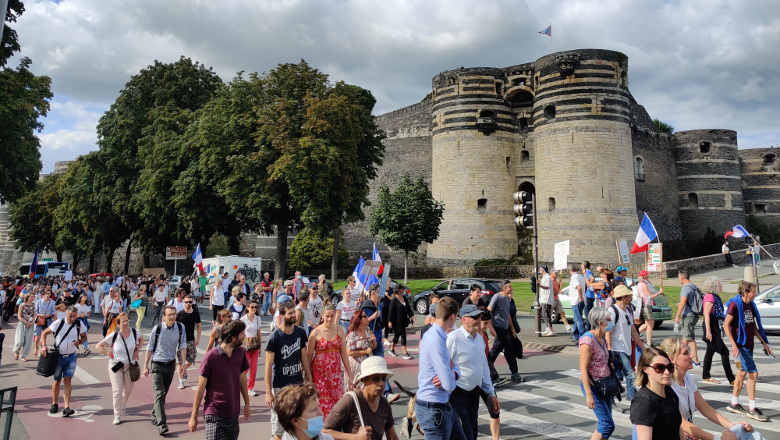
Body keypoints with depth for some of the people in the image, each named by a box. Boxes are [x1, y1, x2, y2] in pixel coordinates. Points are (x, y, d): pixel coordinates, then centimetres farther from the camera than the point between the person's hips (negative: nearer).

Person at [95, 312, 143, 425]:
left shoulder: (134, 333, -7)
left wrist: (137, 350, 6)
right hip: (116, 365, -3)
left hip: (130, 365, 3)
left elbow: (141, 339, 17)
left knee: (128, 389, 13)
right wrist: (109, 354, -10)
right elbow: (98, 346, -5)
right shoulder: (114, 336, -14)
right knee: (117, 391, -4)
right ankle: (117, 415, 8)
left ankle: (122, 406, 43)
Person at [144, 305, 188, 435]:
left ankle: (154, 417, 35)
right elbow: (150, 348, -1)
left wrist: (182, 363, -5)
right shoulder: (157, 329, -12)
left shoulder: (180, 327, -6)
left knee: (164, 394, 16)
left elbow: (183, 346, 1)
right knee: (159, 394, -10)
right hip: (157, 365, -3)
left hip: (171, 365, 3)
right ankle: (161, 424, -13)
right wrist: (145, 366, 1)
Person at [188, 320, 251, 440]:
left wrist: (247, 403, 15)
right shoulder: (210, 357, -13)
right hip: (214, 415, -5)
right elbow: (201, 387, -7)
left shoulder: (240, 352, 1)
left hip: (233, 414, 5)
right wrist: (194, 416, -3)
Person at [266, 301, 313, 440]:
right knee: (279, 425, 4)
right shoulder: (274, 338, -14)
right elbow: (268, 365, -12)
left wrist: (309, 380, 8)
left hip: (298, 382, 4)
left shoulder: (300, 333, -1)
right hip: (280, 386, -4)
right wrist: (268, 392, -13)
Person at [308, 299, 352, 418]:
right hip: (320, 373, -3)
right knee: (325, 405, 0)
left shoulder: (339, 330, 4)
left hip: (336, 372, 3)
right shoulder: (316, 333, -7)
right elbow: (309, 356, -1)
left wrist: (350, 374, 10)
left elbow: (344, 354, 9)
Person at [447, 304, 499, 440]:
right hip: (459, 395, -8)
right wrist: (447, 399, -21)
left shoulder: (480, 339, 8)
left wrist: (492, 394, 18)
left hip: (475, 393, 8)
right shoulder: (453, 338, -18)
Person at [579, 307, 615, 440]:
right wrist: (589, 395, -23)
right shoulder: (588, 340, -18)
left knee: (605, 423, 11)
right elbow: (583, 369, -21)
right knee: (608, 425, -9)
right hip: (593, 385, -9)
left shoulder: (602, 339, 9)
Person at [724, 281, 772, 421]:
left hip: (749, 344, 8)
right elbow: (726, 325, -17)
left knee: (743, 372, 13)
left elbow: (754, 326, 19)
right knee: (753, 373, -10)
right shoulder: (735, 304, -13)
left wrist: (763, 342, 15)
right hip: (740, 344, -8)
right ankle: (752, 409, -3)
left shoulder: (750, 305, 11)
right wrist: (733, 344, -23)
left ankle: (734, 404, 24)